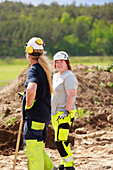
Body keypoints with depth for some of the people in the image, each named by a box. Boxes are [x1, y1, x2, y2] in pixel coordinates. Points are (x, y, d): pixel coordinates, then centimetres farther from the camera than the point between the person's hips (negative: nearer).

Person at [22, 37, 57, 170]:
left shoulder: (33, 70, -15)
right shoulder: (45, 68, 13)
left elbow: (31, 89, -35)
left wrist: (28, 105, -18)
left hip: (35, 115, -9)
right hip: (45, 114, 9)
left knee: (33, 149, -6)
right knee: (37, 147, 18)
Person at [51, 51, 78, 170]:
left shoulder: (69, 77, -12)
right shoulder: (56, 76, 18)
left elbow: (71, 95, -20)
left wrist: (66, 112, -26)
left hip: (64, 113, -10)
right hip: (55, 113, 10)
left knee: (60, 141, -14)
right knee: (60, 140, 13)